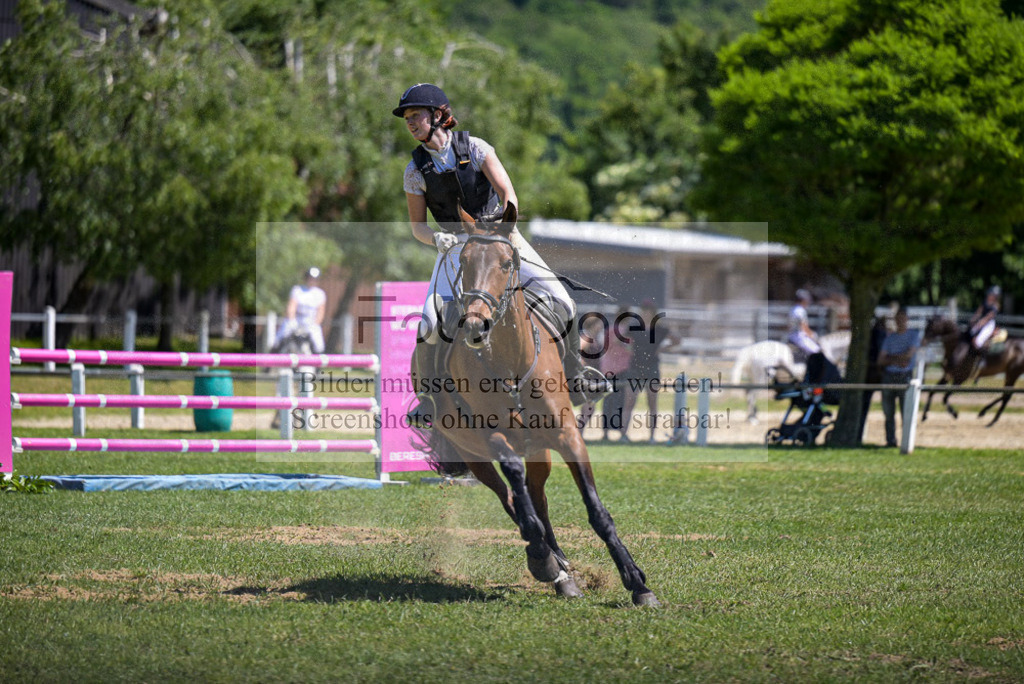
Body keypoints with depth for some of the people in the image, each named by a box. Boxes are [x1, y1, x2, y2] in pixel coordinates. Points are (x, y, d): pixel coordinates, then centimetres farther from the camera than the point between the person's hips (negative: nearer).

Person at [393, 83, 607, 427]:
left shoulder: (474, 147, -8)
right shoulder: (416, 170, -3)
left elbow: (507, 193, -11)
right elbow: (417, 225, 2)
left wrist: (508, 228, -26)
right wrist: (436, 238, -20)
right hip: (456, 245, 0)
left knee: (562, 303, -9)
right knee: (430, 322, -19)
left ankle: (574, 378, 11)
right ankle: (426, 396, 1)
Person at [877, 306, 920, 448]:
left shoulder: (914, 335, 8)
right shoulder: (890, 337, 18)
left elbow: (909, 354, -7)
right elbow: (881, 360, 10)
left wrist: (890, 357, 0)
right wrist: (895, 361, -6)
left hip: (904, 377, -4)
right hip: (888, 377, 4)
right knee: (888, 413, 3)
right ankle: (890, 440, 9)